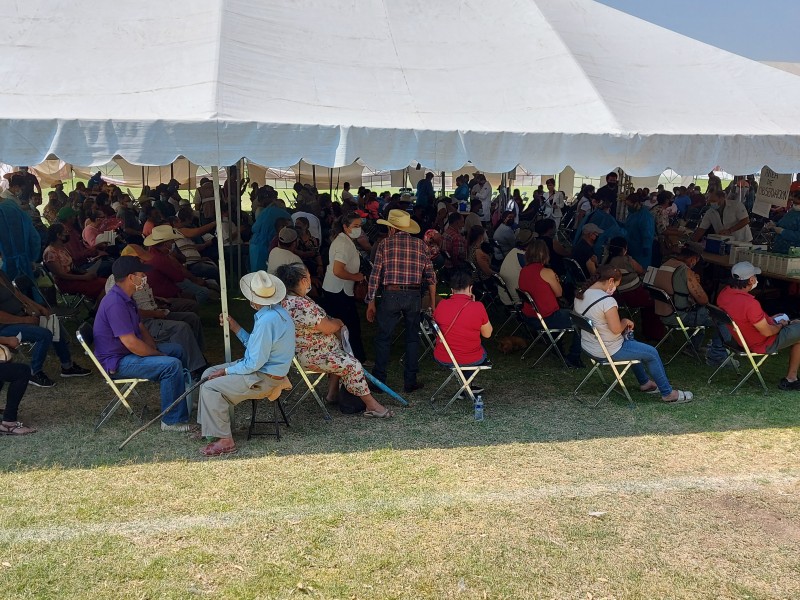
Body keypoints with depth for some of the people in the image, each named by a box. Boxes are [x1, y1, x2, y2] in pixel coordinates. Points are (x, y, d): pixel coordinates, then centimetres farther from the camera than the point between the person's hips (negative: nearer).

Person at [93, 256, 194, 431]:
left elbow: (141, 328, 16)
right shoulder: (115, 304, -27)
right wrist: (160, 355, -16)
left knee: (176, 349, 17)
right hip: (117, 362, -11)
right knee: (172, 365, -25)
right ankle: (172, 421, -16)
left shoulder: (126, 299, 8)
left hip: (128, 352, 11)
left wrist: (156, 350, 2)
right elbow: (131, 343, -30)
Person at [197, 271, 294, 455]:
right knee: (209, 373, 13)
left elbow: (255, 363, -25)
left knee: (210, 388, -14)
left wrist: (225, 371, -12)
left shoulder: (267, 320, -28)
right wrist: (235, 327, 7)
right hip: (265, 369, 11)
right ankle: (207, 425, 20)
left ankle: (225, 440, -5)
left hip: (264, 379, -11)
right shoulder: (276, 311, 4)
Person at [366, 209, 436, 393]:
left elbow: (375, 275, -2)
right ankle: (410, 382, 15)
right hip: (413, 296, 2)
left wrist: (371, 303, 4)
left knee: (383, 339, 8)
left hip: (390, 295, -2)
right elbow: (430, 276, 4)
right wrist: (433, 303, 10)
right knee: (412, 339, 12)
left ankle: (379, 380, 12)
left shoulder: (385, 244, 1)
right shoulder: (420, 244, 7)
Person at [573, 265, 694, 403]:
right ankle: (668, 393, 22)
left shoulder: (580, 295, 0)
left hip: (588, 346, 9)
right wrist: (625, 321, -3)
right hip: (607, 352, -9)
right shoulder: (607, 300, -27)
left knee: (630, 341, 33)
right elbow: (616, 329, -25)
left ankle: (644, 383, 44)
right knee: (652, 353, 8)